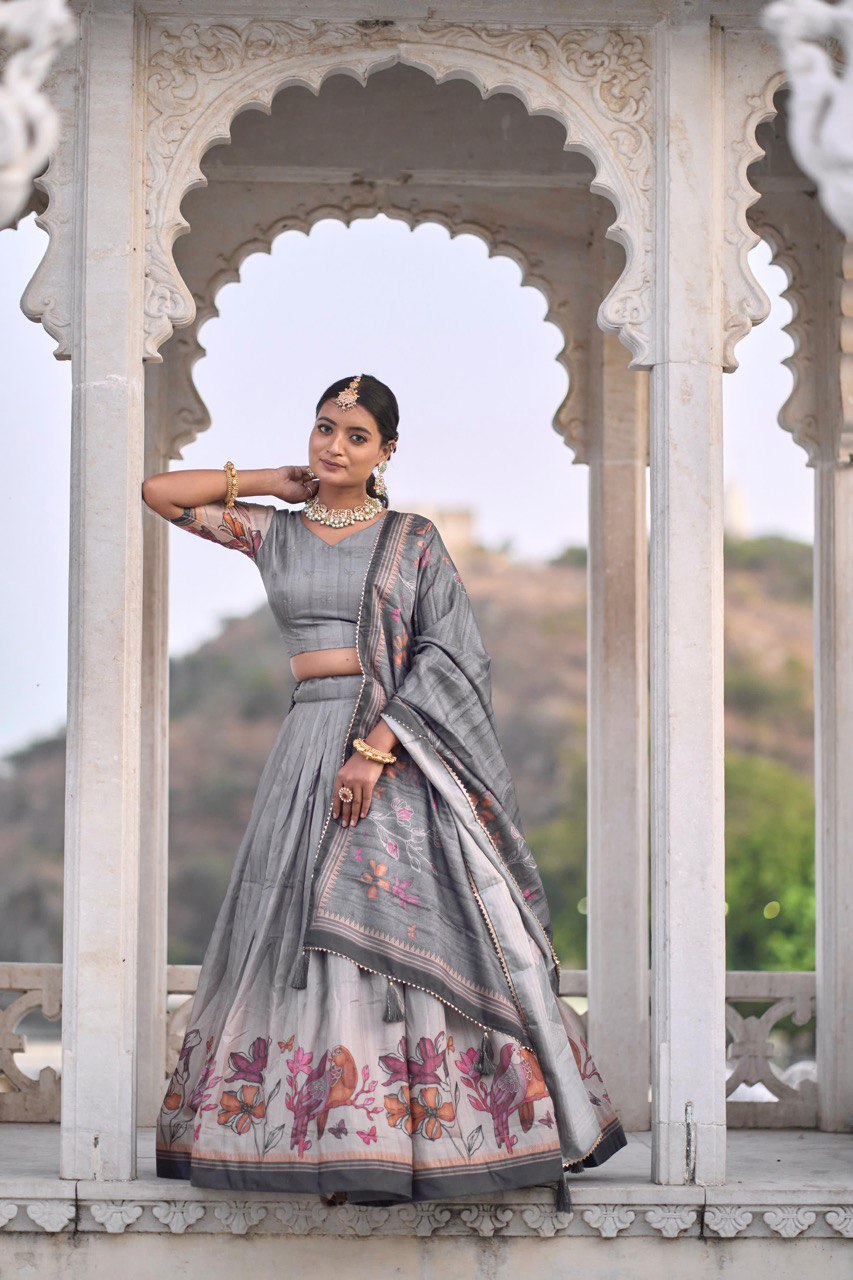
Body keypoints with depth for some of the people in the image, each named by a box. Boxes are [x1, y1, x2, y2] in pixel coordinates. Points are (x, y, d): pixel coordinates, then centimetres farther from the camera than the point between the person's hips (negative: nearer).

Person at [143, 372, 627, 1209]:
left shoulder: (414, 540, 5)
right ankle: (342, 1149, -1)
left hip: (403, 750, -3)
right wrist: (275, 482, 11)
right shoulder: (274, 534, 13)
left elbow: (448, 656, -4)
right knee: (306, 934, -3)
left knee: (405, 932, -7)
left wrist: (376, 748, -15)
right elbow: (161, 493, 15)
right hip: (310, 746, 3)